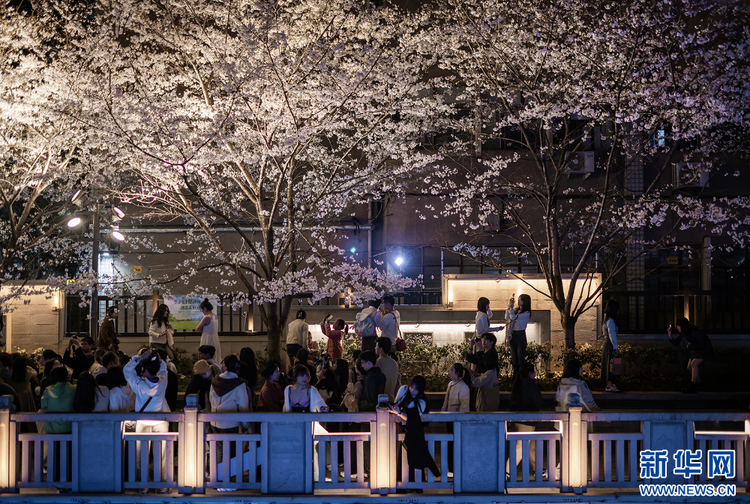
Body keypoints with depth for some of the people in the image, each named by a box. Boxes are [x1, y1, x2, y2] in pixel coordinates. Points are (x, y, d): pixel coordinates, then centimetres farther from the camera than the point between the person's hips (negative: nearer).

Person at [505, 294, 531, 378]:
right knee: (514, 359, 12)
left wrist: (511, 307, -11)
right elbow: (507, 318, 7)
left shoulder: (526, 313, -11)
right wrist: (509, 307, 1)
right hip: (513, 335, 7)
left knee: (521, 359, -6)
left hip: (520, 336, -7)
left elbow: (514, 317, -20)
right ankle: (515, 377, 18)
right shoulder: (516, 310, 11)